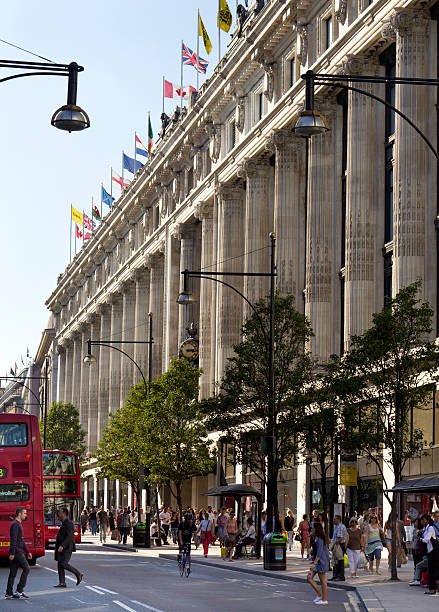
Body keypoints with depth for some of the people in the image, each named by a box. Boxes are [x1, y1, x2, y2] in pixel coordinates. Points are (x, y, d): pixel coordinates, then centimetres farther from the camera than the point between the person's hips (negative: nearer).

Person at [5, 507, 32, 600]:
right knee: (26, 569, -7)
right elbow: (13, 540, -20)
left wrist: (27, 552, 24)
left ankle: (9, 593, 7)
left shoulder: (19, 524, 20)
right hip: (16, 551, -10)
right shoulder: (15, 524, -12)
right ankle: (19, 590, -7)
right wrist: (12, 553, -24)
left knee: (13, 572, 8)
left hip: (18, 552, 10)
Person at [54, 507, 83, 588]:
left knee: (64, 564, -15)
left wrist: (62, 546, -29)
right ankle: (62, 583, 3)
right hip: (61, 547, 10)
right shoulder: (63, 523, 17)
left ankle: (79, 574, 1)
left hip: (67, 548, -10)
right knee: (60, 565, 3)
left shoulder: (68, 523, -14)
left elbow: (69, 536, -23)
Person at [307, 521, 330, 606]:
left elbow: (319, 553, -24)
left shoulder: (320, 540, -19)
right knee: (310, 577, 8)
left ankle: (324, 600, 9)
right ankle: (319, 595, 14)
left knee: (323, 581, 0)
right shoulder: (316, 539, 10)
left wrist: (314, 563, -26)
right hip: (317, 562, 10)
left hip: (321, 562, -10)